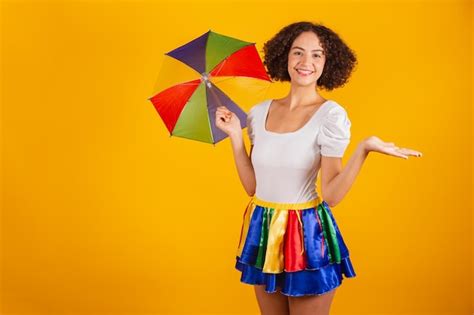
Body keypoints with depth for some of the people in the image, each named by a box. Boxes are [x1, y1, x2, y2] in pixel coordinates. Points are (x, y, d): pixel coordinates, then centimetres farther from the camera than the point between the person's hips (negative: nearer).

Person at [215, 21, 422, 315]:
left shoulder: (331, 114, -12)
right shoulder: (260, 112, 2)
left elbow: (331, 195, -15)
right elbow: (252, 185, 5)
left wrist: (363, 149, -27)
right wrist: (235, 135, 2)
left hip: (307, 235, -5)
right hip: (263, 232, 5)